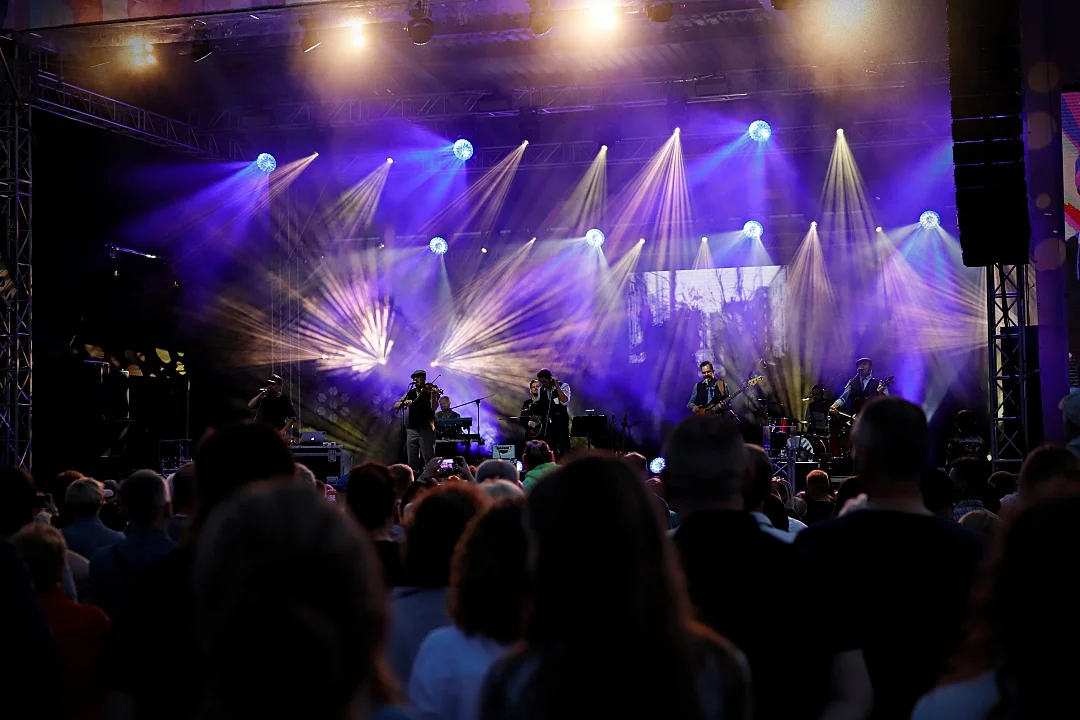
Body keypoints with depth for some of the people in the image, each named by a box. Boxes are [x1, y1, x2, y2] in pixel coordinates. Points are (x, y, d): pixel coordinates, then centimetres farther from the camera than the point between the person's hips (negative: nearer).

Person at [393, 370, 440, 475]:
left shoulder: (431, 391, 2)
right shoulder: (410, 393, 16)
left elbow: (433, 408, -12)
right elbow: (395, 406, 11)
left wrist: (433, 394, -28)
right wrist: (404, 402, -10)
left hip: (426, 429, -5)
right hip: (412, 429, 5)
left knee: (429, 461, -8)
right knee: (412, 463, 4)